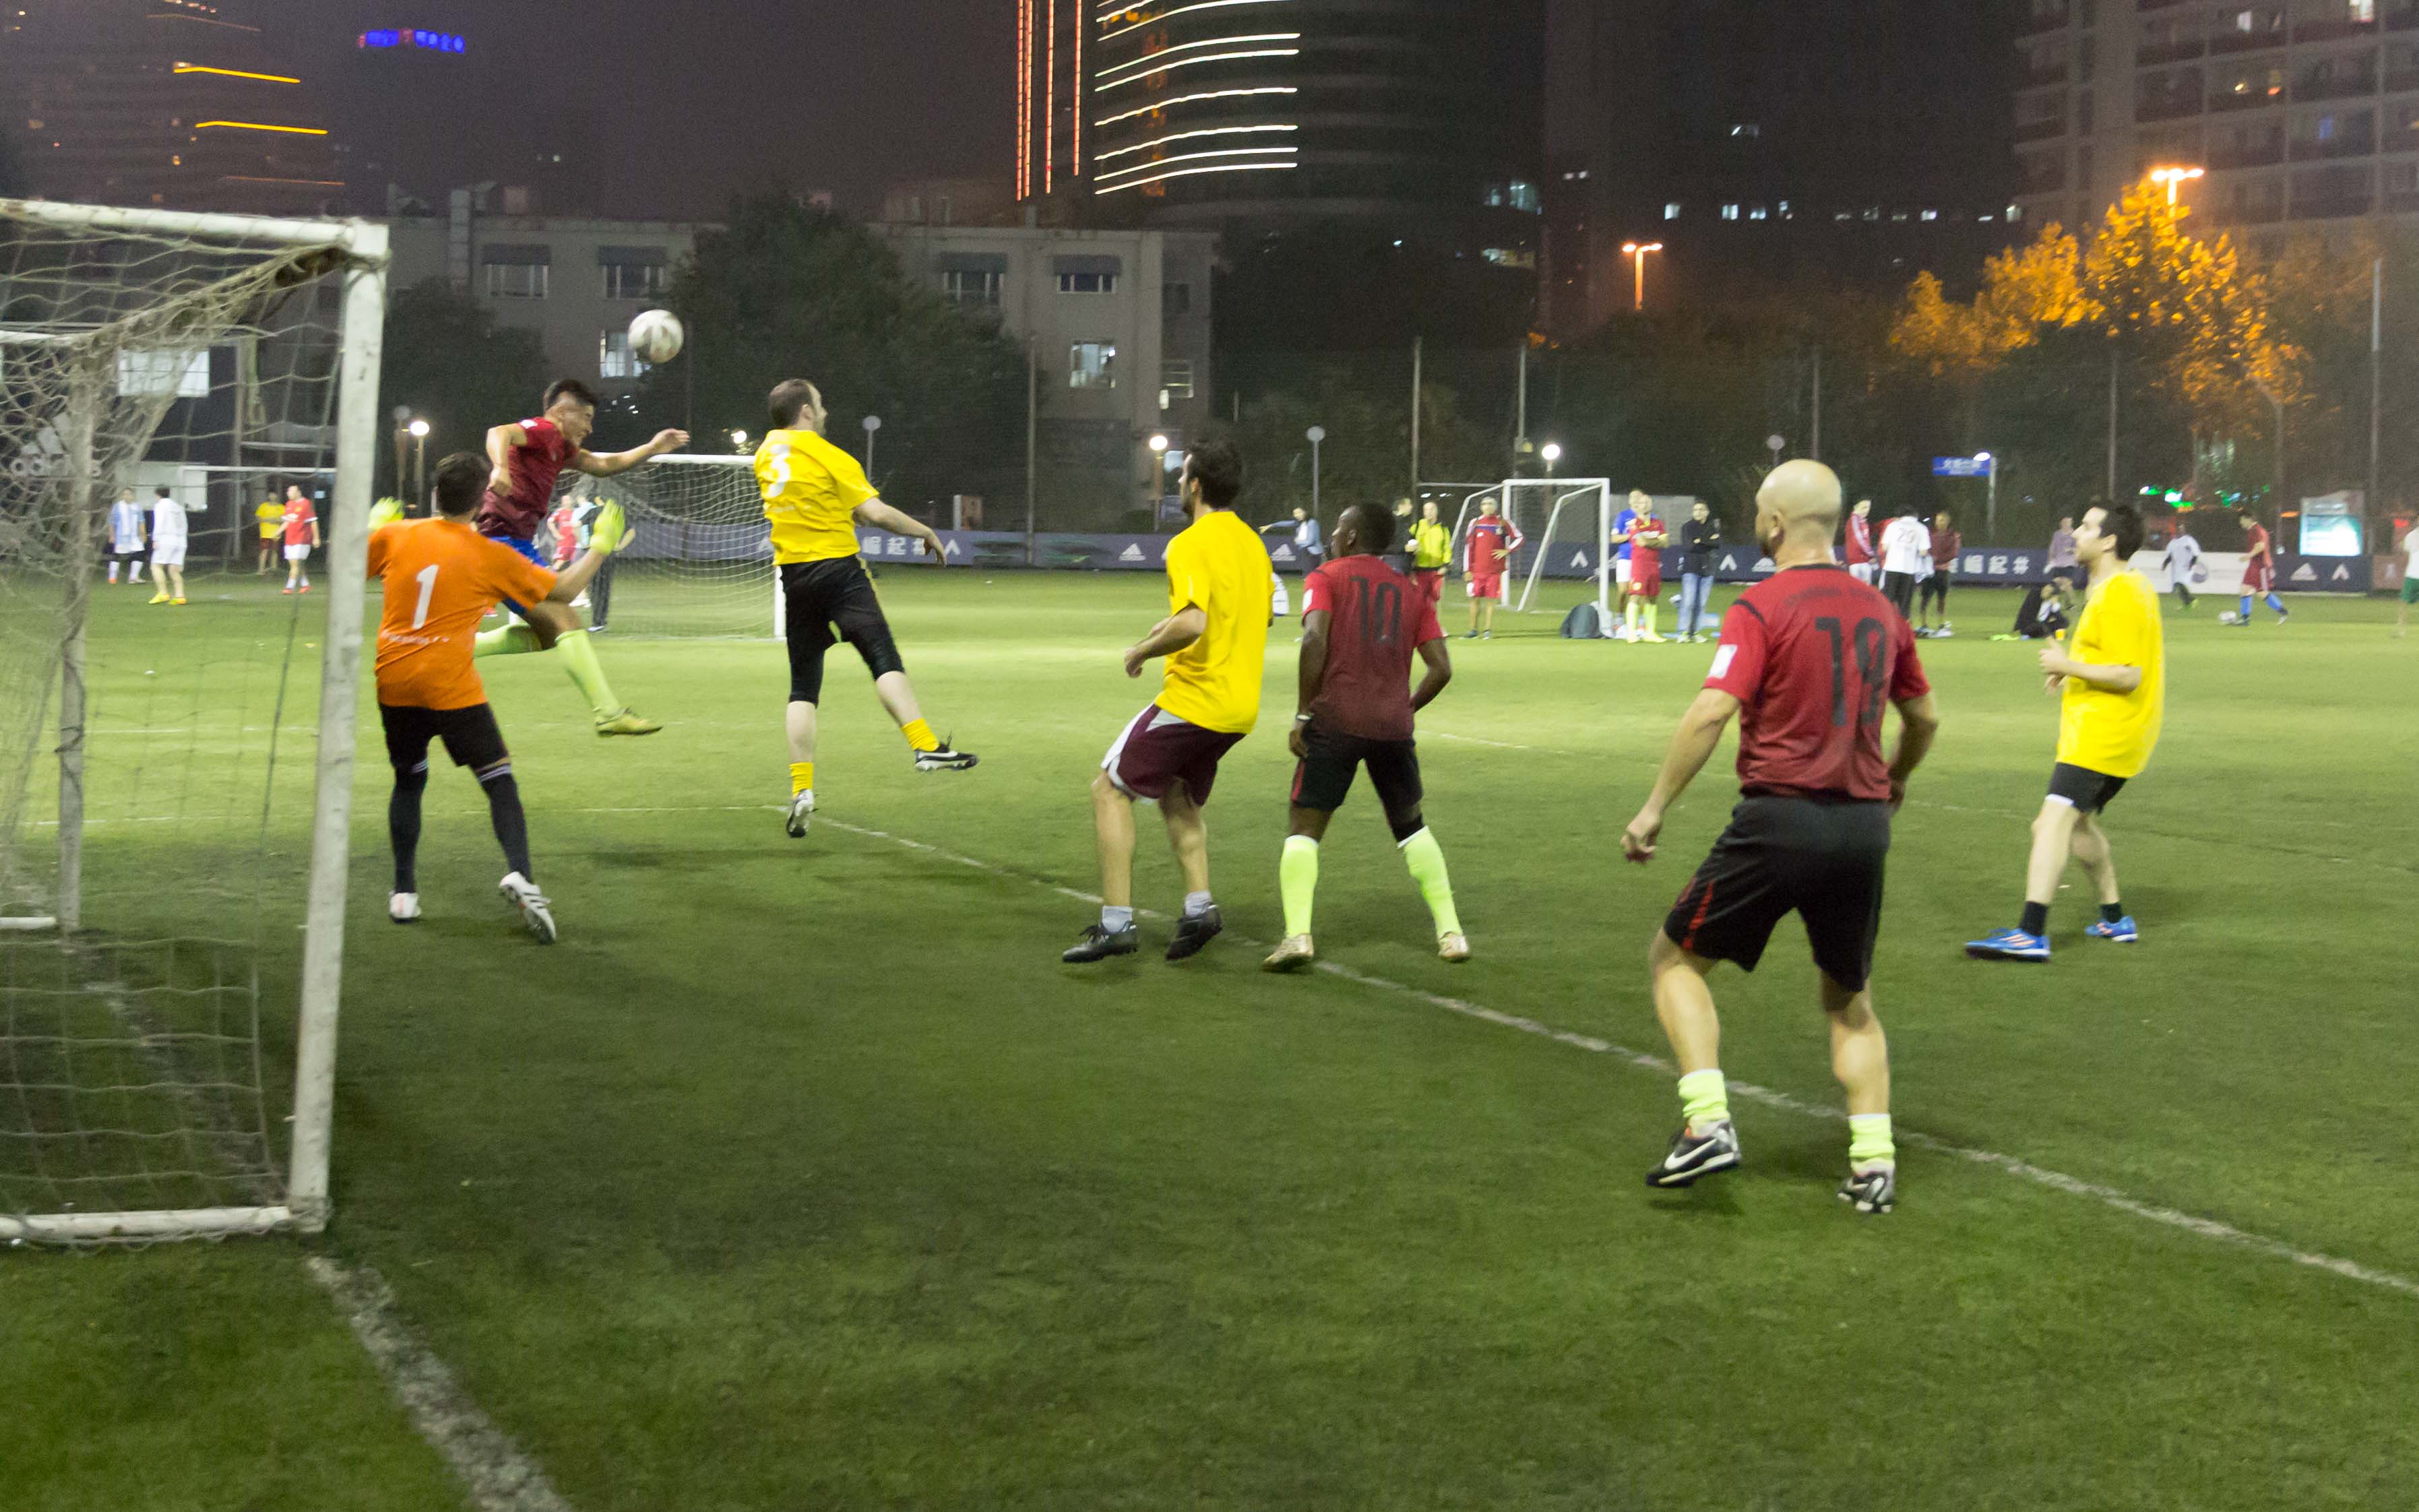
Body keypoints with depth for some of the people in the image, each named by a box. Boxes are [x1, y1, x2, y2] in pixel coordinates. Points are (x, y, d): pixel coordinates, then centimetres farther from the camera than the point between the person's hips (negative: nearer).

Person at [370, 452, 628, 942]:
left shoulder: (396, 535, 3)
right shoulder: (490, 556, -2)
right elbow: (561, 591, 6)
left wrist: (375, 522, 33)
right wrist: (600, 547, 20)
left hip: (393, 681, 3)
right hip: (451, 688, -3)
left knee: (409, 781, 19)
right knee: (499, 779, 2)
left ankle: (404, 893, 18)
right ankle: (519, 874, -20)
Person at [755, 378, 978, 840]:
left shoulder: (765, 453, 11)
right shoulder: (829, 457, -6)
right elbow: (876, 512, -10)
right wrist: (927, 533, 2)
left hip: (792, 573, 5)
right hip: (837, 568, -5)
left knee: (804, 686, 7)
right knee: (884, 659, -14)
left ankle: (800, 788, 0)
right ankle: (925, 746, -31)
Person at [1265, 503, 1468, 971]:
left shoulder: (1326, 578, 4)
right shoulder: (1410, 592, 16)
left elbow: (1315, 640, -13)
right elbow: (1441, 668, 8)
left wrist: (1302, 714, -8)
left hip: (1334, 721, -4)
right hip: (1393, 727, 4)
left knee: (1304, 830, 3)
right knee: (1411, 827, 20)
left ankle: (1297, 934, -15)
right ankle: (1451, 932, 15)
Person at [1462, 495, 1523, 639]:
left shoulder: (1503, 523, 4)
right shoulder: (1475, 523, 6)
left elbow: (1520, 539, 10)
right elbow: (1468, 547, 5)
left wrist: (1507, 551, -4)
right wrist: (1467, 570, 1)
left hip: (1495, 570, -1)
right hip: (1477, 569, 1)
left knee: (1491, 600, -1)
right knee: (1475, 599, 1)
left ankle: (1488, 629, 6)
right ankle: (1473, 630, 9)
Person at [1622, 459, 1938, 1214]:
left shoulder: (1761, 607, -9)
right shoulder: (1880, 610, 10)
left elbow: (1712, 712, -19)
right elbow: (1923, 719, 21)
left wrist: (1655, 808, -13)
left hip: (1780, 818, -5)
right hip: (1864, 826, 6)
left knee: (1675, 958, 11)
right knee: (1851, 1001, 20)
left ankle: (1708, 1122, -3)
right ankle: (1874, 1161, 10)